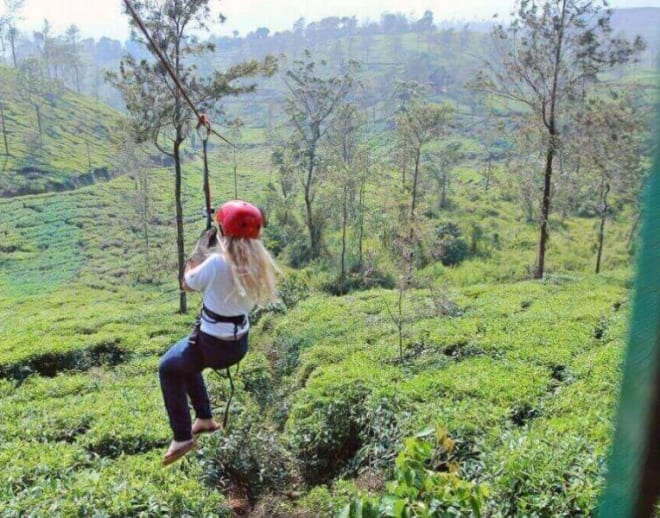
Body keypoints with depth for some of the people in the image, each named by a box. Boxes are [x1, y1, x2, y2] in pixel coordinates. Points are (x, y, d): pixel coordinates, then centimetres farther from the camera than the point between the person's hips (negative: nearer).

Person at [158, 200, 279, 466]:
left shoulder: (216, 263, -25)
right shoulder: (258, 263, -6)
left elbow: (188, 283, -6)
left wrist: (200, 250, 4)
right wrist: (211, 253, 7)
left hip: (211, 346, -7)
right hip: (239, 345, 7)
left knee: (168, 368, 21)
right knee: (185, 360, 33)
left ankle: (182, 438, 21)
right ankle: (204, 418, 38)